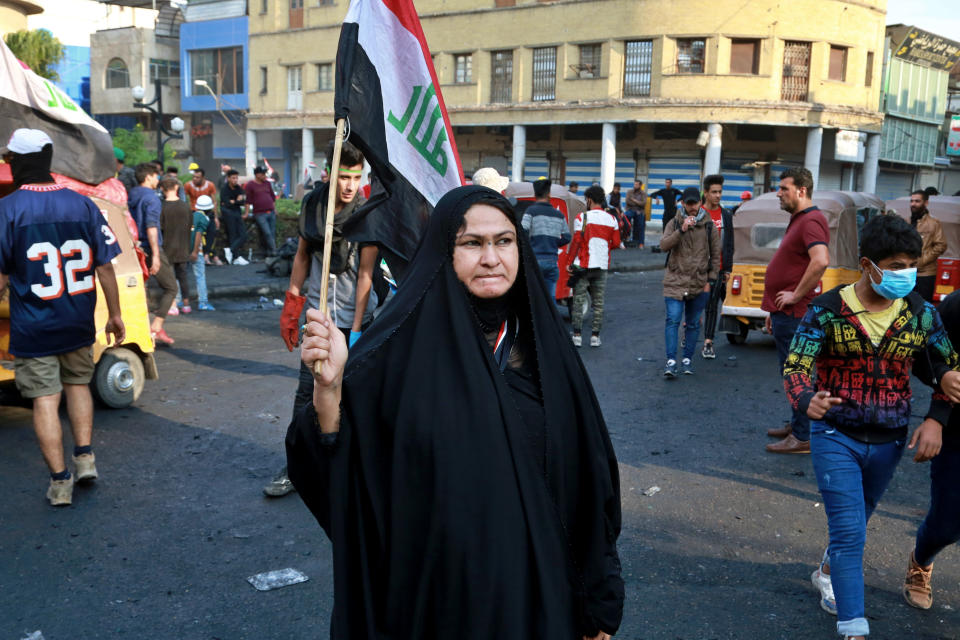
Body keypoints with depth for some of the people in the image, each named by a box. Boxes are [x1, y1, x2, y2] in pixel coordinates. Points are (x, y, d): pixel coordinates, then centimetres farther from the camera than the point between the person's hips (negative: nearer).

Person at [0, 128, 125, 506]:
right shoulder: (82, 204, -2)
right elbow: (105, 265, -1)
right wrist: (115, 314, 7)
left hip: (32, 327, -3)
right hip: (78, 323, 3)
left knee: (45, 398, 4)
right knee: (77, 384, 23)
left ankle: (60, 482, 7)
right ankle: (85, 457, 18)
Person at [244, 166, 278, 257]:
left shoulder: (267, 183, 15)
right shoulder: (250, 185, -1)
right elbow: (248, 200, -4)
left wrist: (274, 209, 22)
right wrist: (247, 213, -6)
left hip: (271, 213, 6)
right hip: (260, 214, -6)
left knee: (272, 234, 3)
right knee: (267, 234, -13)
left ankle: (269, 253, 10)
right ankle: (274, 252, -13)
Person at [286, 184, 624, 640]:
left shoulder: (539, 341, -3)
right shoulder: (405, 343, -12)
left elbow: (585, 472, 2)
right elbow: (339, 462, -16)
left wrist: (597, 601, 4)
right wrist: (329, 386, -35)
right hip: (432, 589, -2)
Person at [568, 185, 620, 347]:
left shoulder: (582, 218, -9)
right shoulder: (612, 220, 4)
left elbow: (576, 241, -12)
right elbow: (616, 243, 6)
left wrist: (570, 262, -4)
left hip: (583, 266, -3)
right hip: (602, 266, 3)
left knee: (578, 300, 4)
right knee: (599, 303, 10)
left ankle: (577, 335, 3)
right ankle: (595, 336, 10)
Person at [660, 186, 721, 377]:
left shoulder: (709, 226, 5)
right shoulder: (674, 223, 3)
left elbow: (715, 255, 8)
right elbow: (664, 245, -12)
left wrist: (710, 280, 2)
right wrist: (681, 230, -24)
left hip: (699, 283, 1)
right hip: (675, 281, -1)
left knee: (693, 323, 9)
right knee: (673, 320, -10)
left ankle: (687, 359, 20)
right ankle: (671, 361, -10)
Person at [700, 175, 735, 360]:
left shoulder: (726, 215, 8)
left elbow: (729, 244, 10)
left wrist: (728, 269, 4)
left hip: (717, 268, 2)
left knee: (712, 306, 2)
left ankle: (708, 343, 4)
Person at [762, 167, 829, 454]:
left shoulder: (811, 221, -16)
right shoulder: (798, 220, 17)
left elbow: (820, 261, -34)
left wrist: (796, 295, -23)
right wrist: (774, 311, 23)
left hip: (793, 314, -11)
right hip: (785, 313, 11)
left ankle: (802, 438, 3)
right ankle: (796, 424, 30)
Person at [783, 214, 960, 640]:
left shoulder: (920, 313, -5)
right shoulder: (827, 310, -15)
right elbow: (795, 367, -18)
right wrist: (806, 400, -40)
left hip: (888, 442, 4)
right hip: (836, 437, -4)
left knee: (855, 521, 23)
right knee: (849, 533, -7)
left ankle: (827, 572, 51)